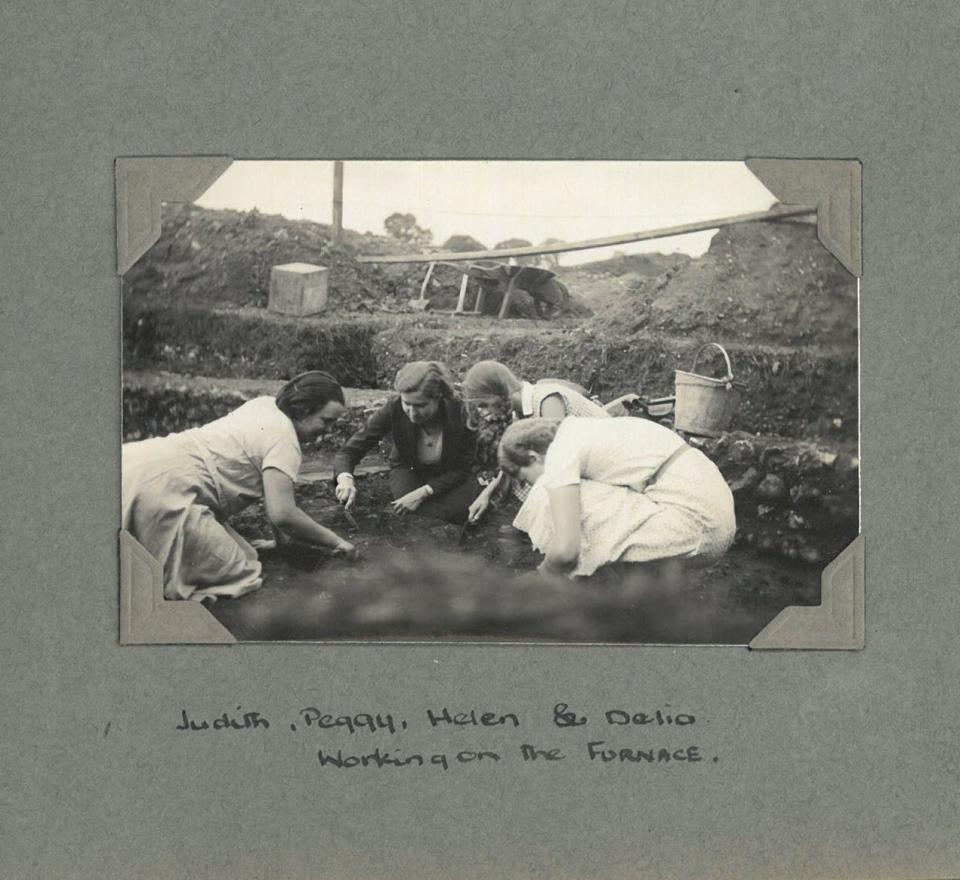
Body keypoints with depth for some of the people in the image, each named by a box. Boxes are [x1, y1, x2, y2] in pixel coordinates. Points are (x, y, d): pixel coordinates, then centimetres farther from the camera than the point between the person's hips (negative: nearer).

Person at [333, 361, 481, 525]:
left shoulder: (460, 414, -31)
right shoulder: (393, 409, -29)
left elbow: (462, 469, -17)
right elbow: (350, 450, -26)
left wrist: (423, 492, -30)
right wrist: (345, 479, -49)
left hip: (450, 476, 1)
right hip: (408, 470, 0)